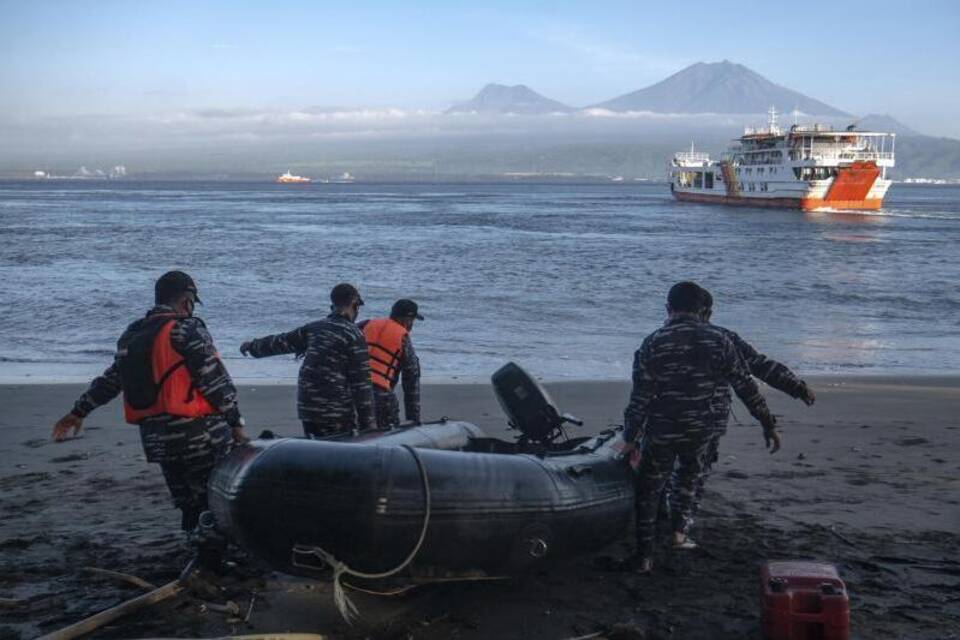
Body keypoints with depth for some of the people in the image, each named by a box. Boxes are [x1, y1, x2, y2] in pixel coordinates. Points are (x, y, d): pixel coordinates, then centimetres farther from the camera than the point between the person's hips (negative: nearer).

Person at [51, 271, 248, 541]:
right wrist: (236, 423, -6)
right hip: (198, 433, -7)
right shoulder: (187, 329, -8)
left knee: (190, 507, 15)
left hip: (156, 438, 7)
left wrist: (78, 412, 37)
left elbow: (109, 380, 24)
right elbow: (216, 381, -11)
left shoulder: (131, 336, 15)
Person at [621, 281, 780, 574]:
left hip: (661, 431, -2)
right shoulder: (718, 340, -4)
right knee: (689, 476, 32)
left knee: (649, 490, 15)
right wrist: (768, 425, 7)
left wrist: (629, 438, -3)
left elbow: (640, 397, -11)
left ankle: (644, 555, 16)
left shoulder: (653, 344, -10)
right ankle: (680, 531, 29)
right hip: (700, 430, 2)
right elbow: (746, 386, -1)